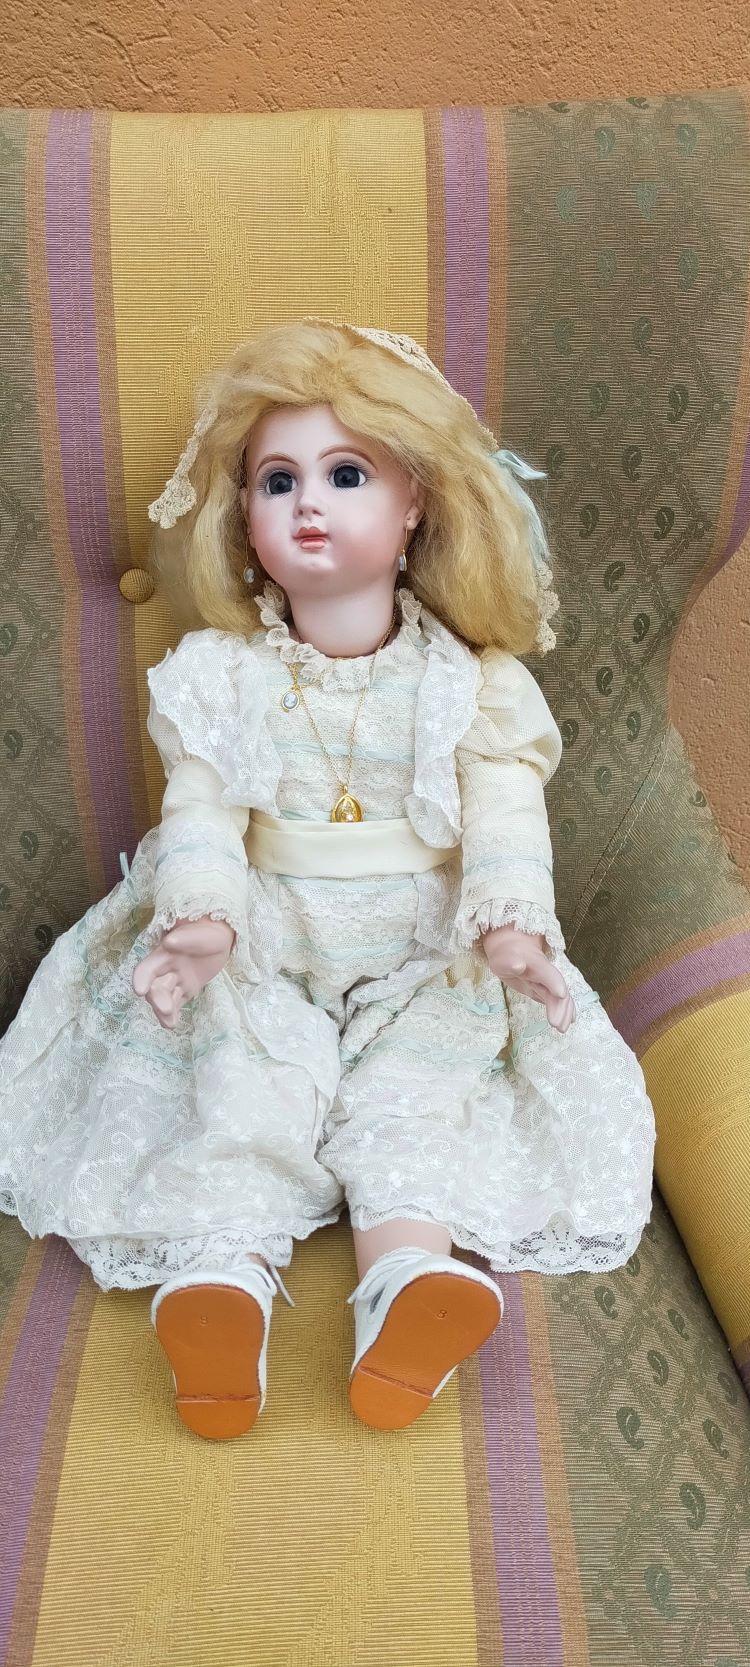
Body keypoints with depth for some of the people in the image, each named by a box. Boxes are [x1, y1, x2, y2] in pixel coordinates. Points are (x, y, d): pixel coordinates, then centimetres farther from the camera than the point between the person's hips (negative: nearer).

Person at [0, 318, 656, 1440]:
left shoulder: (469, 679, -3)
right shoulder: (223, 674, -1)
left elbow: (507, 814, -10)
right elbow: (202, 810, -8)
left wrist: (511, 925, -28)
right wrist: (202, 916, -27)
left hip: (424, 946, 1)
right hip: (263, 941, 0)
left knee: (423, 1065, -21)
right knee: (242, 1065, -23)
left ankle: (410, 1272, -32)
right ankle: (222, 1272, -32)